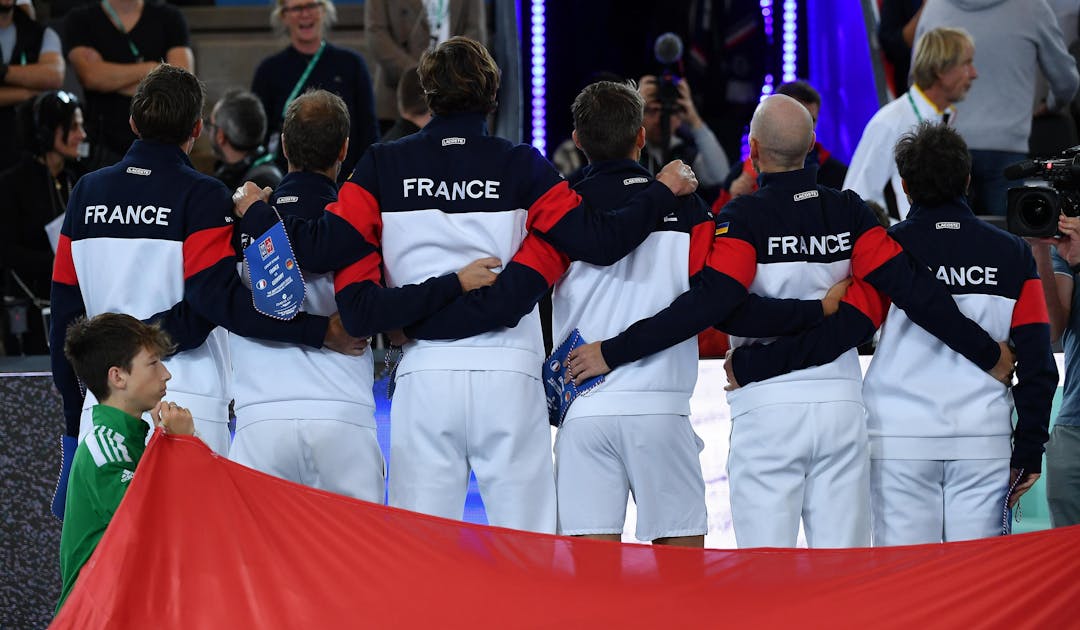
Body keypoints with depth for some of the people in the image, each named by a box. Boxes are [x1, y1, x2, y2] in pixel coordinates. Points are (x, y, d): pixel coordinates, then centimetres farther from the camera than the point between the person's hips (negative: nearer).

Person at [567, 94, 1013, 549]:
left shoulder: (744, 217, -7)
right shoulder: (847, 212, 4)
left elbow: (710, 302, -19)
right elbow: (913, 289, -1)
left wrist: (614, 352, -17)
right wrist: (987, 353, 7)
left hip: (767, 405, -4)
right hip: (841, 402, 4)